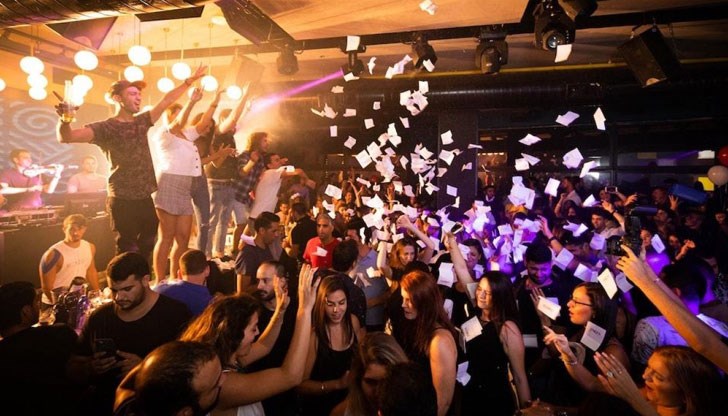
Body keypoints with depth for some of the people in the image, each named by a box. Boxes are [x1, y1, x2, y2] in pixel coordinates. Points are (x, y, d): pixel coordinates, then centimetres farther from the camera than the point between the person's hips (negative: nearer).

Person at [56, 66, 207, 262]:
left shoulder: (142, 121, 10)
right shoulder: (106, 127, -7)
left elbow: (167, 101, 12)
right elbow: (66, 137, -18)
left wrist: (190, 80, 10)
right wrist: (64, 120, -40)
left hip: (149, 197, 6)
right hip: (124, 201, -6)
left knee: (147, 246, 17)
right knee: (128, 250, 1)